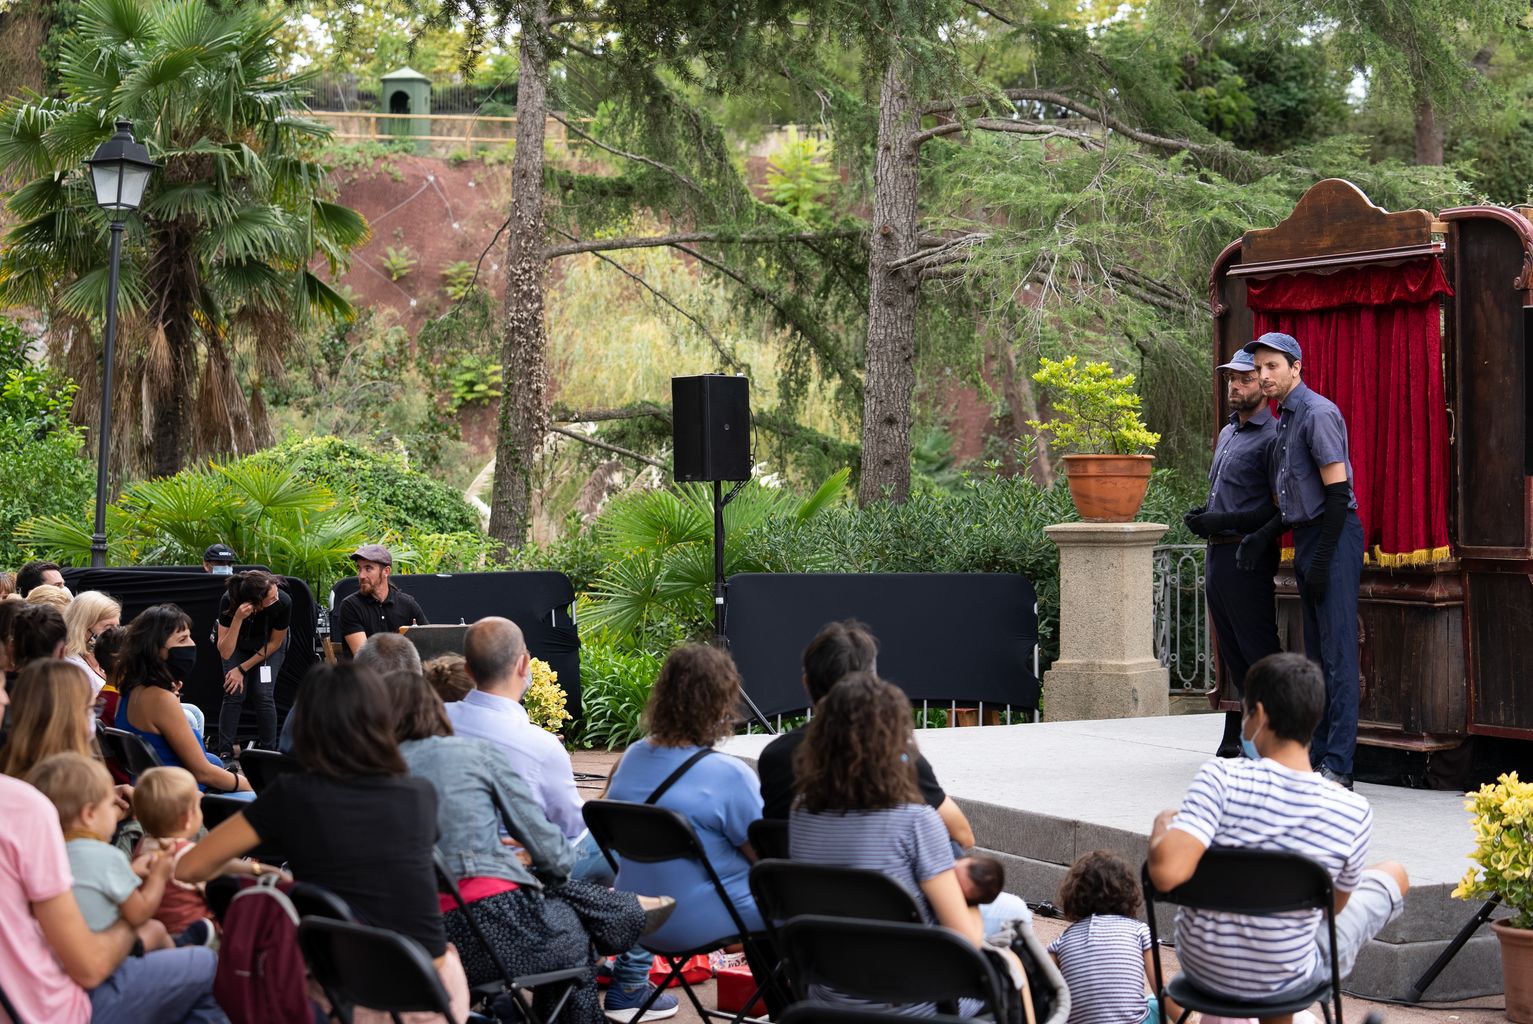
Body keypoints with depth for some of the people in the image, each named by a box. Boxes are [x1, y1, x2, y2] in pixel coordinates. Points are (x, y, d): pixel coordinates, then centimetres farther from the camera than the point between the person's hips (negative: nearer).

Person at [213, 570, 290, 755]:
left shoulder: (283, 603, -36)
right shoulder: (228, 601, -37)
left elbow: (275, 643, -17)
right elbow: (225, 653, -36)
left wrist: (243, 668, -16)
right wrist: (237, 619, -50)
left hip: (269, 647, 0)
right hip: (238, 645, 0)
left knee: (264, 694, -14)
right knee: (234, 694, -13)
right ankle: (225, 753, -2)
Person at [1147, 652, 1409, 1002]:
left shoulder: (1221, 778, -25)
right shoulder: (1353, 813, -19)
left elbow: (1166, 872, -35)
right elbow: (1336, 905, -3)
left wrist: (1163, 824, -13)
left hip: (1201, 967, 1)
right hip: (1287, 982, -1)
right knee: (1394, 875, 27)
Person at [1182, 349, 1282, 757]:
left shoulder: (1272, 437, -9)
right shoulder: (1226, 434, 19)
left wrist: (1225, 520, -17)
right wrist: (1203, 513, 7)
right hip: (1217, 554, 9)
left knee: (1258, 650, -9)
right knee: (1233, 653, 12)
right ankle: (1235, 738, 18)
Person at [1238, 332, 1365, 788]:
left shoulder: (1318, 414, -12)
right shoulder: (1285, 421, 18)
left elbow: (1337, 492, -17)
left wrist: (1322, 561, -19)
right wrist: (1264, 536, 10)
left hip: (1334, 536, -10)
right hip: (1306, 537, 10)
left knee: (1337, 652, -10)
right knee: (1316, 653, 12)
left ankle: (1338, 765, -11)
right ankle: (1318, 754, 17)